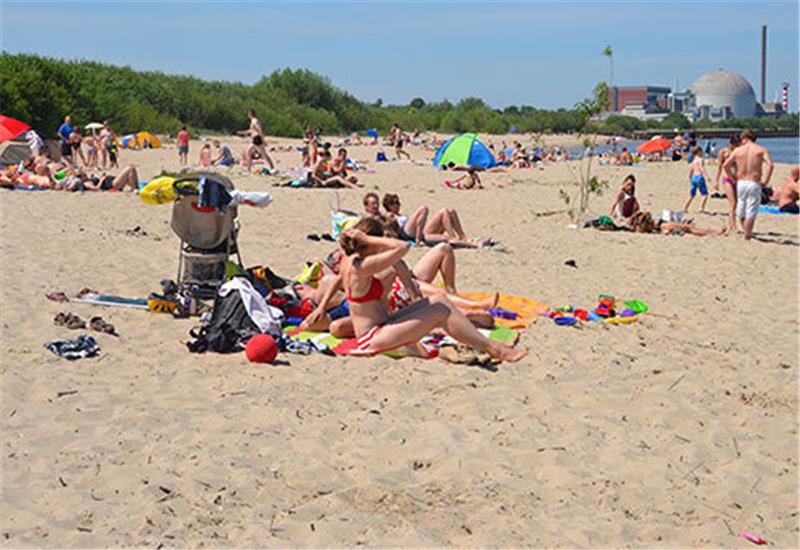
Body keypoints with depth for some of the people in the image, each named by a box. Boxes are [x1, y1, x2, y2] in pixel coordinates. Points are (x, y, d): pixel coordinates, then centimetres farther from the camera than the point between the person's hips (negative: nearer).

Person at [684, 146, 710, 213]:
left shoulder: (693, 162, 19)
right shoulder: (700, 159, -4)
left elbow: (690, 174, 21)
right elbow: (701, 168, -22)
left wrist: (690, 182, 30)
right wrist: (706, 176, -30)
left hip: (693, 178, 8)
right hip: (699, 176, -8)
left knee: (691, 195, 16)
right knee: (705, 194, -5)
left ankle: (685, 208, 12)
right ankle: (701, 208, -18)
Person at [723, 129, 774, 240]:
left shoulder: (738, 150, 7)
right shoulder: (761, 150, 2)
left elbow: (726, 165, 3)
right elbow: (770, 165, -13)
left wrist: (733, 178, 13)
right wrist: (765, 182, -8)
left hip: (741, 183, 2)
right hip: (754, 184, -2)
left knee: (741, 211, 18)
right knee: (751, 213, 3)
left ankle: (747, 233, 30)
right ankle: (747, 237, 3)